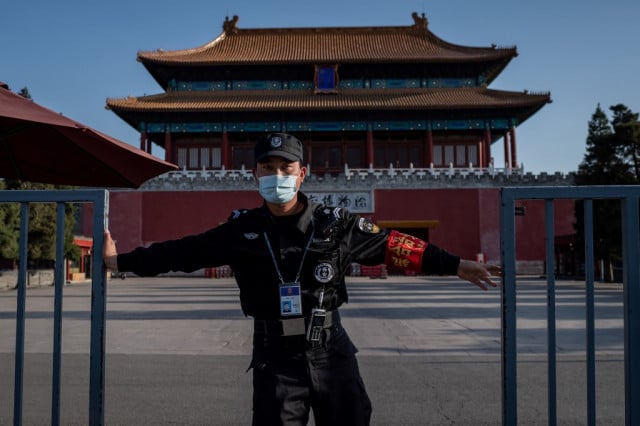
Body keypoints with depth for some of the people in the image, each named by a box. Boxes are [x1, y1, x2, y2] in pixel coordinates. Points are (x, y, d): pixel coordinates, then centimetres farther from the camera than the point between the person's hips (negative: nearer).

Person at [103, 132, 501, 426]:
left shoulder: (335, 224, -5)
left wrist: (456, 265, -2)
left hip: (332, 353, 0)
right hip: (275, 359, 0)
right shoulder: (242, 230, -1)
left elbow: (393, 245, -2)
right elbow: (183, 252, 4)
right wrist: (121, 261, 4)